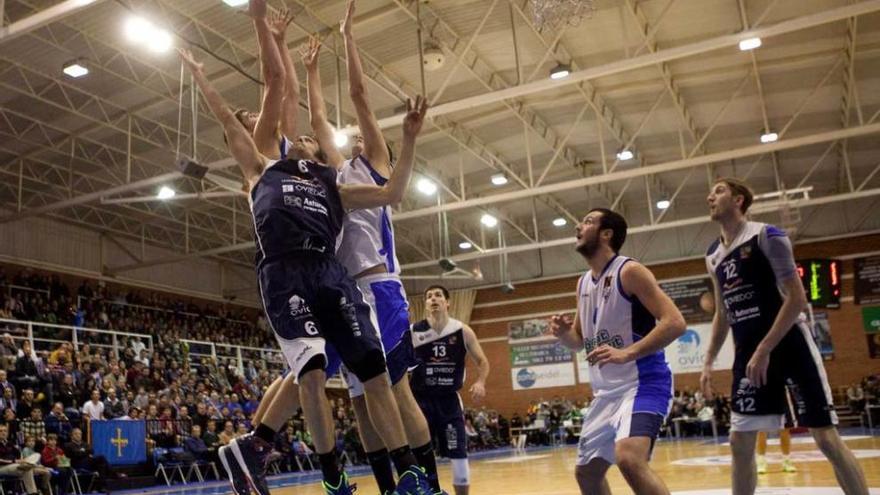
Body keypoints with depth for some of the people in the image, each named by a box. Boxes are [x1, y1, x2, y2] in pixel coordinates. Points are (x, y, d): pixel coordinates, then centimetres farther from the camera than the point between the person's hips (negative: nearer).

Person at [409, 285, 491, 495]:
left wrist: (480, 382, -14)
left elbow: (482, 362, 6)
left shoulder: (463, 331, -1)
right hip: (421, 399, -1)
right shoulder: (412, 332, -3)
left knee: (459, 454, 3)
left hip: (449, 399, 1)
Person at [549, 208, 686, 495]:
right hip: (606, 391, 9)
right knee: (586, 471, 16)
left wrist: (627, 353, -30)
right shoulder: (583, 284, 12)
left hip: (642, 383, -9)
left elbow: (675, 322, -20)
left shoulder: (629, 271, -12)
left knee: (629, 459, -31)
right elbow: (579, 340, 22)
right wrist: (563, 333, -2)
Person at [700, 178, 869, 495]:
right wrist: (709, 362, 13)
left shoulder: (767, 236, -9)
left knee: (827, 438, -5)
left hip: (790, 345, -6)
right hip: (747, 353, 6)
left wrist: (764, 351, -19)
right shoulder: (713, 256, 11)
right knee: (740, 441, 4)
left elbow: (797, 299, -14)